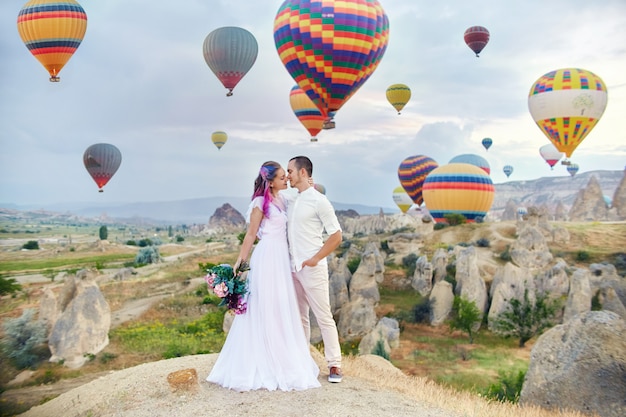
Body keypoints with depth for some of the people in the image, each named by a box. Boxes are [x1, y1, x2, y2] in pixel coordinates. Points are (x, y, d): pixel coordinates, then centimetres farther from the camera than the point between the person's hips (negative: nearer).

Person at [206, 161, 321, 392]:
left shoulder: (282, 200, 12)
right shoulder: (261, 202, -9)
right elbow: (251, 234, -7)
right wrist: (240, 261, -10)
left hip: (282, 258, 8)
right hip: (267, 257, -7)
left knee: (283, 310, 12)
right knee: (265, 310, 1)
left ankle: (282, 359, 23)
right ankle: (263, 363, 12)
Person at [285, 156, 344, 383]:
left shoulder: (319, 200, -9)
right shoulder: (290, 201, 11)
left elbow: (336, 236, -9)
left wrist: (315, 259, -12)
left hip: (312, 268, -7)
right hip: (293, 268, 7)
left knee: (324, 317, 0)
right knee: (299, 317, 13)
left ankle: (334, 364, 8)